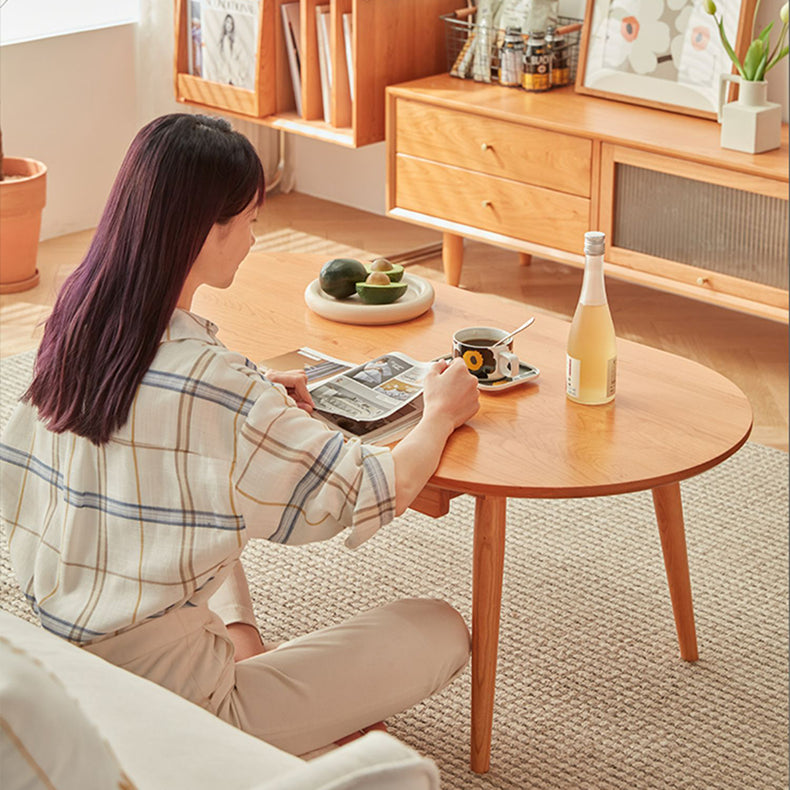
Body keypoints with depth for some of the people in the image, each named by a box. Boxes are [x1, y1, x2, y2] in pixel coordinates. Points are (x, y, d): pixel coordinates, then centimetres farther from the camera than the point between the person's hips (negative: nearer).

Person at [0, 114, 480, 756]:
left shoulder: (72, 327, -2)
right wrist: (441, 414, 4)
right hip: (160, 702, -8)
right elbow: (379, 492, -15)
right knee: (441, 631, 0)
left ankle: (240, 640, 22)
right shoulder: (211, 381, -25)